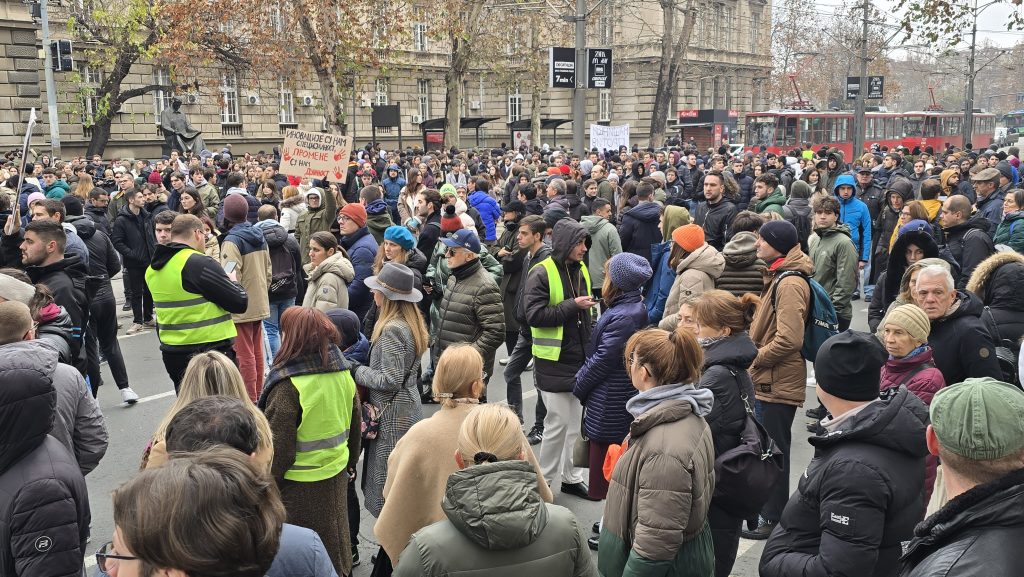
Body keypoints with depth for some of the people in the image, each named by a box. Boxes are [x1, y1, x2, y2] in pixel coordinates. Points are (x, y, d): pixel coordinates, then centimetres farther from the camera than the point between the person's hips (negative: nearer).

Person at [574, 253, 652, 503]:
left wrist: (579, 385, -5)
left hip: (609, 405, -10)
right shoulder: (633, 308, 7)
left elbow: (603, 360, -20)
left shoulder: (623, 317, -24)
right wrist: (583, 380, 11)